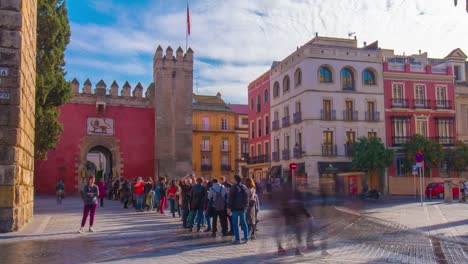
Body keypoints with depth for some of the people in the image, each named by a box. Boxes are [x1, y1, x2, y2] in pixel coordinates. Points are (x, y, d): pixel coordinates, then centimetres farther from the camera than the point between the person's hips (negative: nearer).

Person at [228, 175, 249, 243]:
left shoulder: (234, 188, -12)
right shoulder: (245, 187, 6)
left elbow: (231, 198, -12)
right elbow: (247, 198, 12)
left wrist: (229, 208, -7)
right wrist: (246, 206, 18)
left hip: (235, 208, -5)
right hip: (243, 208, 5)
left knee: (235, 224, 1)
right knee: (244, 223, 14)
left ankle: (237, 239, 0)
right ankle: (246, 238, 15)